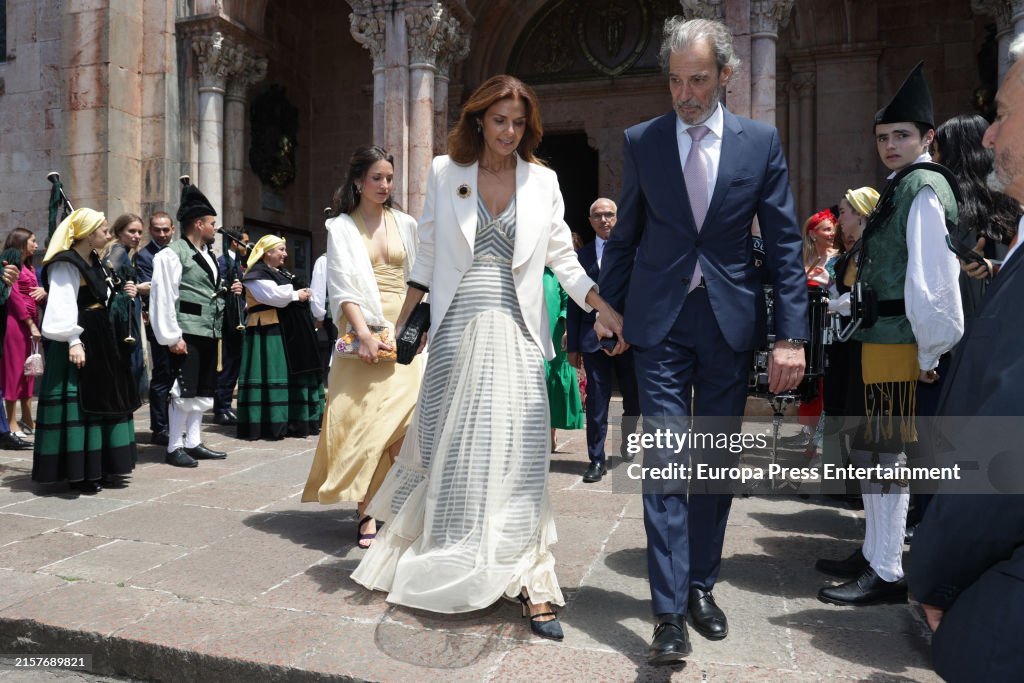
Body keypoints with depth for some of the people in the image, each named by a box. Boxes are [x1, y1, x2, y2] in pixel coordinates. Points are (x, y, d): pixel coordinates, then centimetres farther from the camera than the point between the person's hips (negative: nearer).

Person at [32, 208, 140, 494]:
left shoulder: (95, 262, 14)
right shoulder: (66, 264, -14)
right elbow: (61, 307, -20)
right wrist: (73, 341, -25)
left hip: (100, 340, 10)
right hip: (79, 343, -10)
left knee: (99, 401, 13)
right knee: (78, 406, -5)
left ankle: (98, 467, 22)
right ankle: (78, 473, 2)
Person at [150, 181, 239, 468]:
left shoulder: (207, 254, 18)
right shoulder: (172, 254, -9)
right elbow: (164, 297, -14)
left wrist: (228, 293, 9)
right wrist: (172, 336, -17)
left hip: (208, 331, 9)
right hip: (187, 331, -9)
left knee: (202, 390, 12)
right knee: (184, 390, -4)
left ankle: (192, 443, 22)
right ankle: (174, 447, 6)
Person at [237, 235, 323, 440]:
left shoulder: (281, 274, 22)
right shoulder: (257, 274, -8)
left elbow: (292, 294, 21)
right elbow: (273, 296, -21)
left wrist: (302, 294, -1)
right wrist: (296, 295, -8)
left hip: (288, 332, 9)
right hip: (268, 332, -9)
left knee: (291, 375, 10)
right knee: (272, 376, -10)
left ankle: (294, 421, 16)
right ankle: (268, 423, -6)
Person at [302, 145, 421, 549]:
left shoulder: (405, 224, 13)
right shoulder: (341, 228, 4)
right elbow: (343, 288, -6)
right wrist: (364, 335, -19)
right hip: (363, 332, -2)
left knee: (399, 421, -9)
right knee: (364, 422, -2)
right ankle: (367, 513, 6)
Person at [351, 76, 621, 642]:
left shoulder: (542, 181, 8)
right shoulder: (445, 172, 6)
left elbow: (564, 260, 8)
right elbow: (427, 256, 10)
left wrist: (612, 314, -2)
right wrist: (397, 327, 7)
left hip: (515, 332, 0)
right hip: (457, 327, 0)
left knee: (520, 452, -4)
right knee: (450, 447, 4)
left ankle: (529, 582, 4)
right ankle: (448, 571, 24)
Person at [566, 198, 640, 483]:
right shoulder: (582, 255, 7)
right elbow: (573, 303, 6)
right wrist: (573, 345, 3)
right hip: (594, 336, 0)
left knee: (634, 398, 11)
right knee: (597, 400, 2)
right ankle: (597, 459, 11)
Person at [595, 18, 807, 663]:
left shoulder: (761, 141, 2)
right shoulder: (642, 141, 3)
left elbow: (784, 242, 0)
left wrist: (792, 335, -7)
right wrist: (607, 308, 7)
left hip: (732, 321, 1)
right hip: (660, 321, -1)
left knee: (716, 462, 10)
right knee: (665, 463, -5)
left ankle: (702, 586, 27)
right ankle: (671, 612, 2)